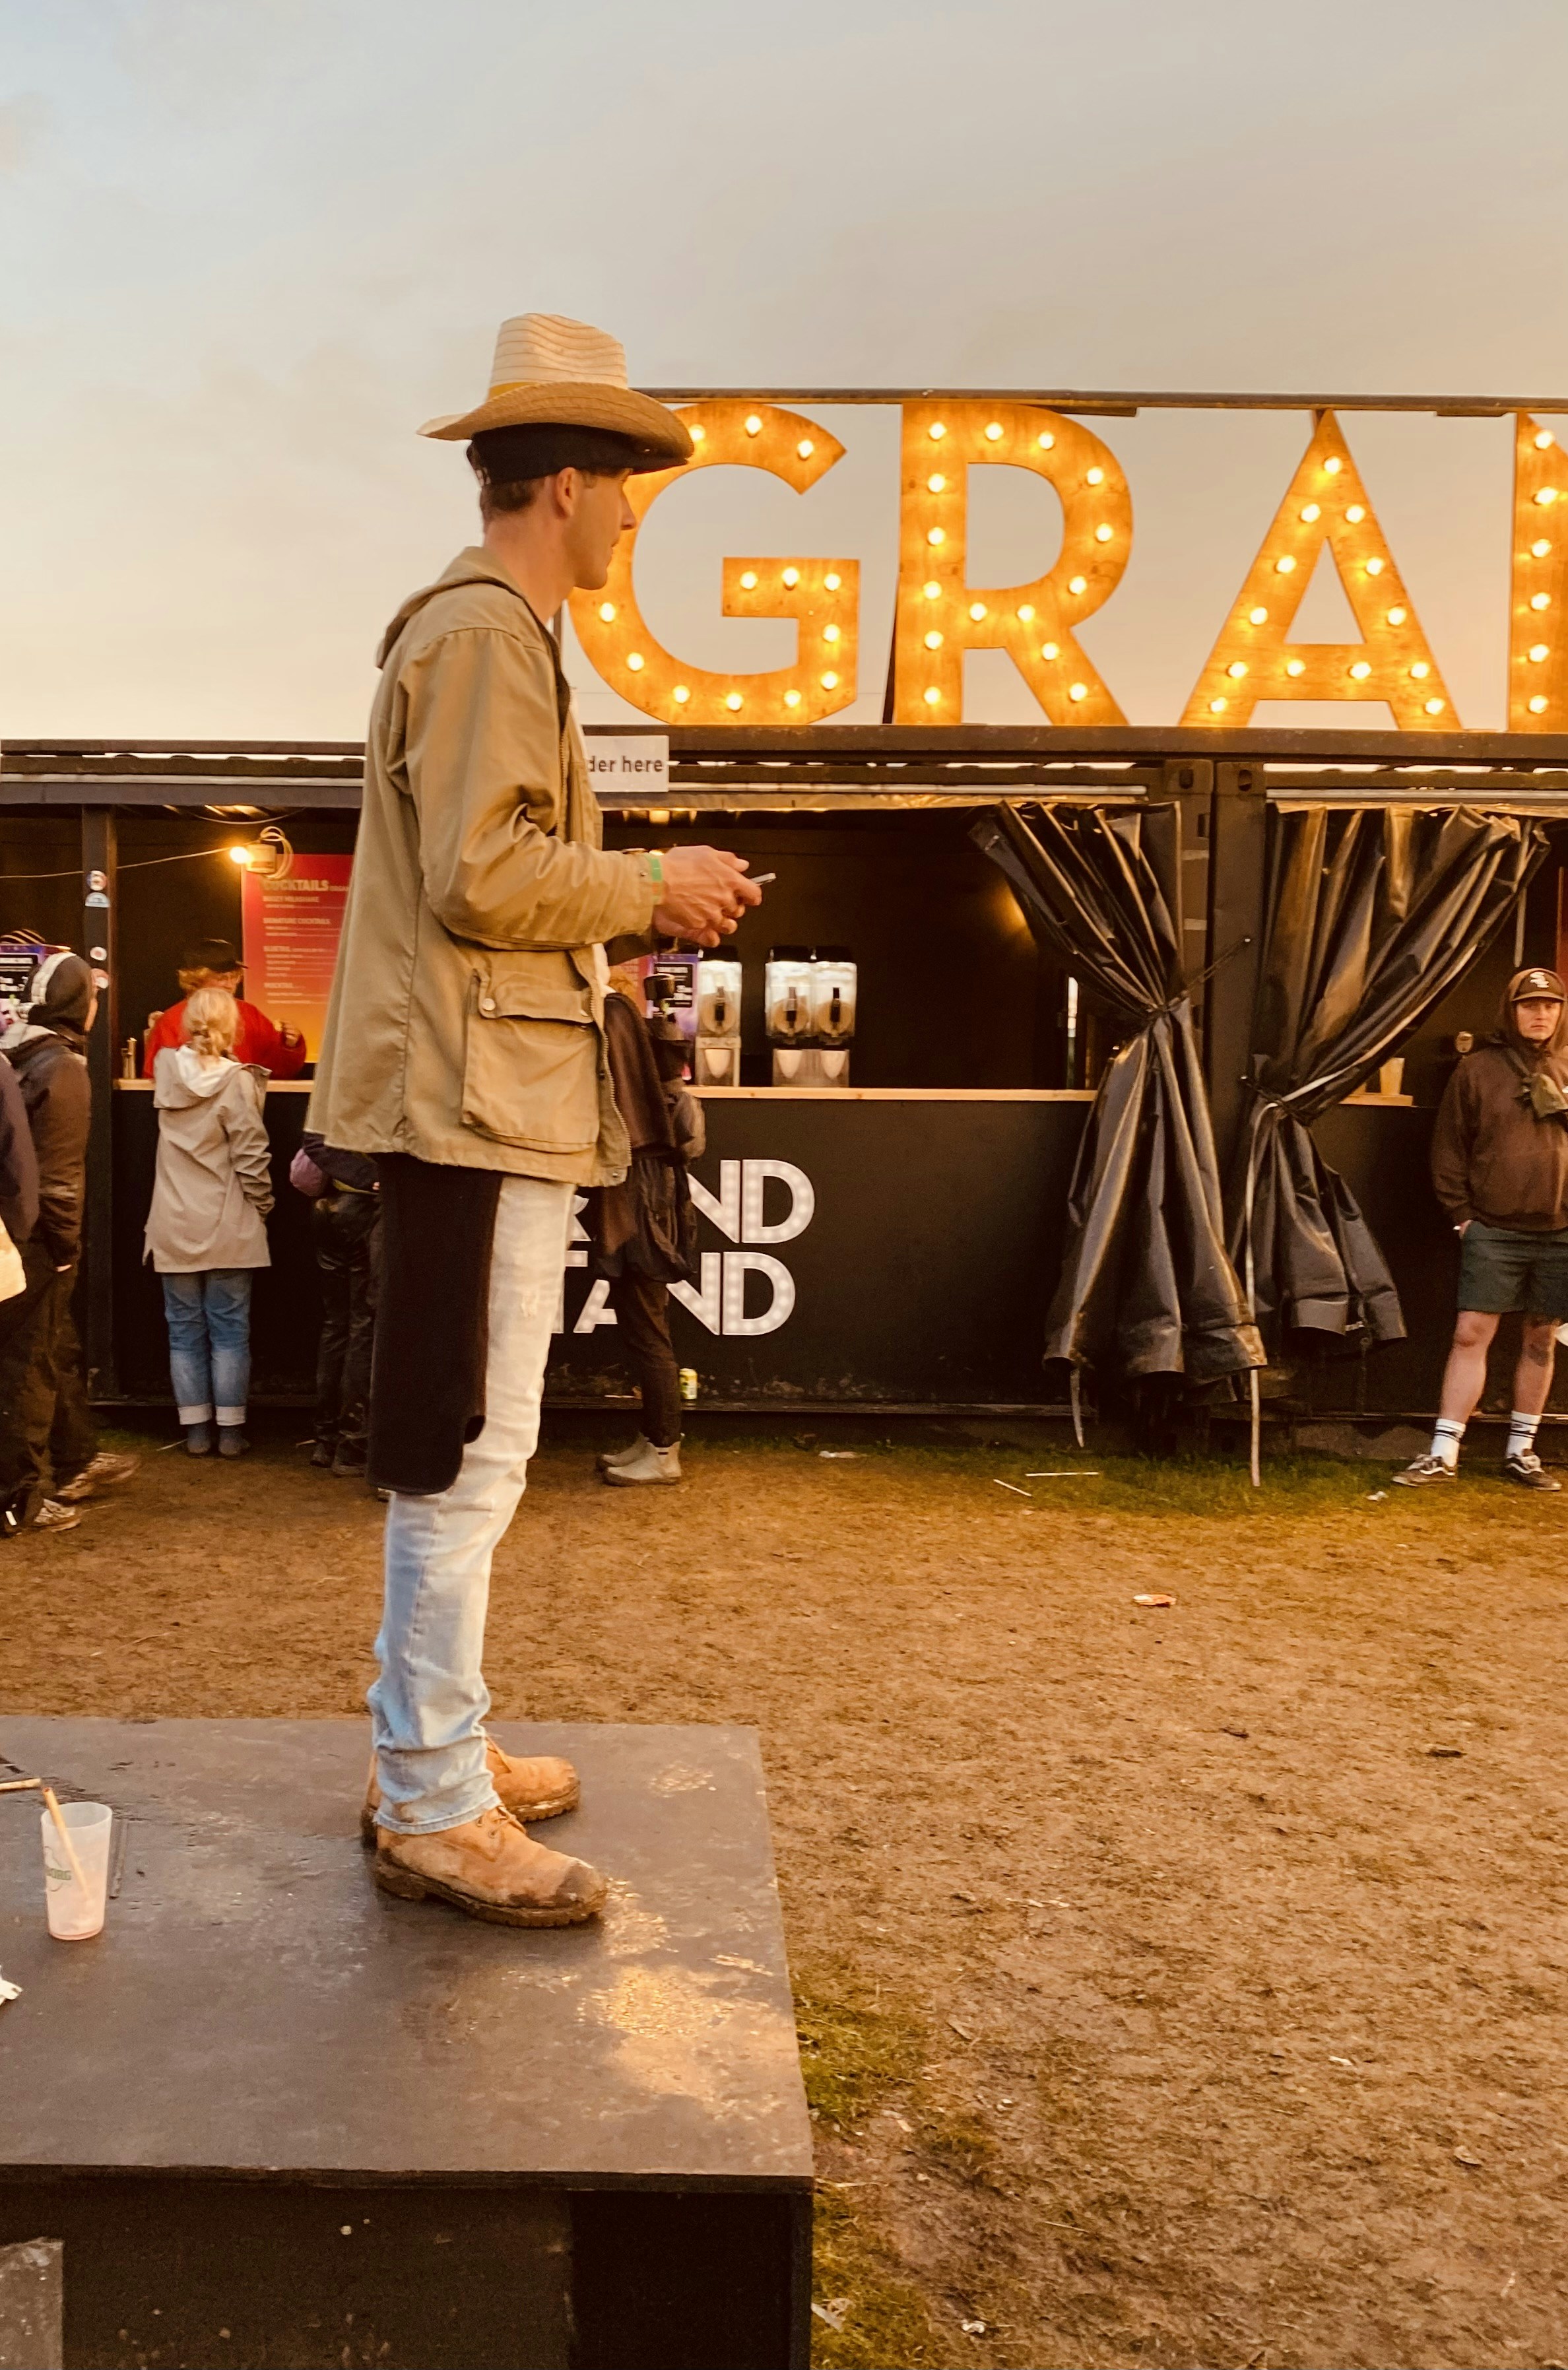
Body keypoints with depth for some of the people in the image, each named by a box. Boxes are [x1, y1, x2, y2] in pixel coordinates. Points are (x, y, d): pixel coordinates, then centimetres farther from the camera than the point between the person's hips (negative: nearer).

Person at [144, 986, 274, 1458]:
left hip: (174, 1229, 4)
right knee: (229, 1331, 4)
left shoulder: (168, 1071, 0)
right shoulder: (236, 1081, -13)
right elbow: (251, 1157, -12)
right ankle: (231, 1432, 7)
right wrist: (262, 1208, 0)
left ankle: (196, 1431, 12)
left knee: (185, 1331, 9)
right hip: (227, 1229, -3)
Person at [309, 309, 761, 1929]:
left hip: (492, 1097, 11)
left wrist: (635, 912, 13)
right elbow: (481, 878, -21)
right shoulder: (485, 629, -11)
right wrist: (650, 886, -8)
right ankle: (433, 1809, 4)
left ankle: (434, 1745, 27)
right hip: (478, 1101, -11)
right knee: (468, 1454, -6)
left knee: (462, 1451, 15)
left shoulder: (483, 628, 22)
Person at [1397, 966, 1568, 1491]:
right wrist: (1461, 1212, -4)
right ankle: (1443, 1454, -2)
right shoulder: (1479, 1069, 1)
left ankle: (1521, 1452, 22)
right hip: (1493, 1230, -3)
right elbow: (1449, 1148, 1)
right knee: (1471, 1335, -6)